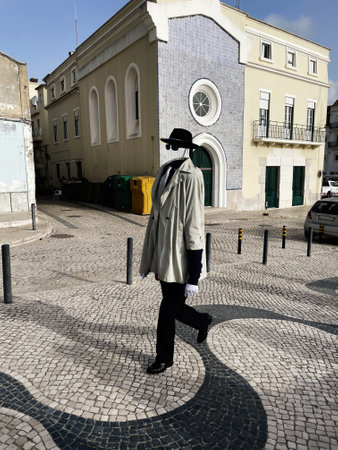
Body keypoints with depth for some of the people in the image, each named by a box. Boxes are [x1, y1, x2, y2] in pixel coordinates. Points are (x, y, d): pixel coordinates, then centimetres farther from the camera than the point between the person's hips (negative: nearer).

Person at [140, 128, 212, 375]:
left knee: (168, 309, 7)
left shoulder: (191, 177, -14)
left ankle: (164, 358, 30)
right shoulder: (164, 172, 10)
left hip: (179, 258, -8)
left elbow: (194, 224, -17)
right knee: (172, 306, 20)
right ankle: (203, 321, 48)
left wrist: (194, 277, -17)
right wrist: (148, 260, 16)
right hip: (162, 256, 8)